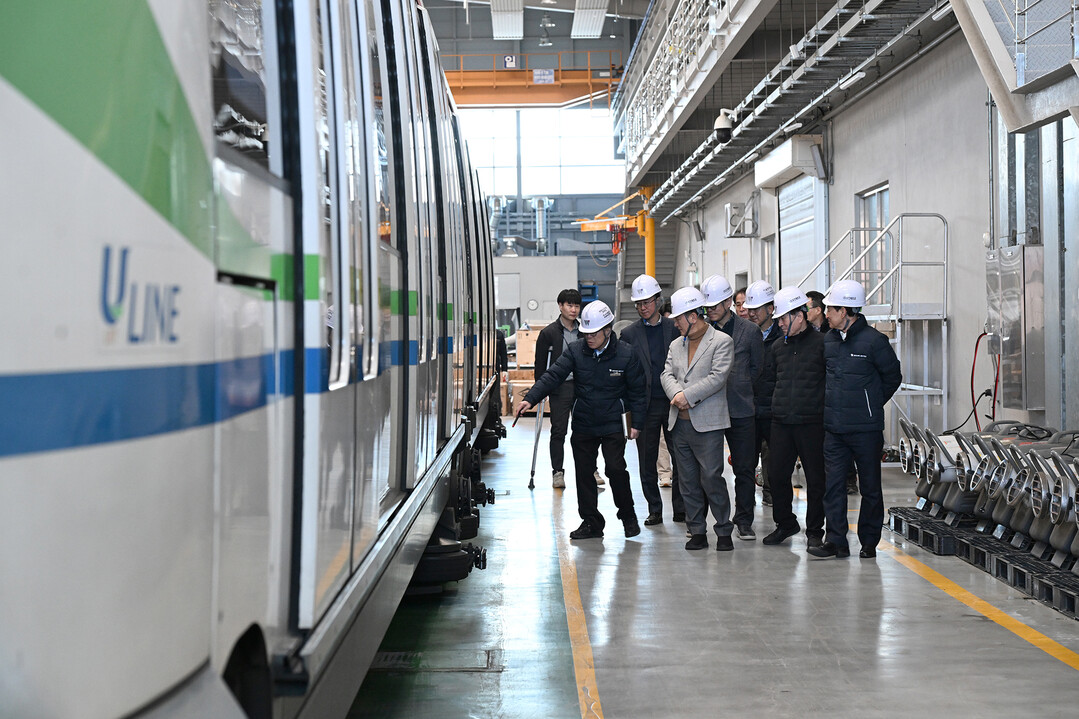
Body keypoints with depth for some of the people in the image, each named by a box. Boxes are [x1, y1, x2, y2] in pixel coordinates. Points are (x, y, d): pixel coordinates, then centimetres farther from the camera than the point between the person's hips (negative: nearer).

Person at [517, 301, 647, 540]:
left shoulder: (626, 354, -6)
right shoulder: (575, 351, -3)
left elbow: (637, 390, 1)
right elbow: (553, 376, -10)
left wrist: (636, 422, -2)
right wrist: (530, 399, -22)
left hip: (612, 424, -3)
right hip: (582, 424, 3)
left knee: (615, 468, -11)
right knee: (584, 473, 6)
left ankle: (628, 516, 10)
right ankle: (591, 522, 18)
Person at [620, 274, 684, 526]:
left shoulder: (675, 328, 4)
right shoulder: (630, 333, 4)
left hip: (673, 402, 0)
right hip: (645, 404, 0)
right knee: (647, 461, 4)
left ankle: (680, 508, 14)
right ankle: (654, 510, 14)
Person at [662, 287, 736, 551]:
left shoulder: (722, 341, -2)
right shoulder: (676, 345, 18)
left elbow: (717, 377, -12)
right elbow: (667, 374, 9)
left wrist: (687, 396, -15)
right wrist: (676, 393, -12)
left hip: (707, 423, -6)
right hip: (680, 423, 6)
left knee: (711, 477, -9)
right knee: (688, 480, 7)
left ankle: (723, 531, 2)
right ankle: (697, 531, 14)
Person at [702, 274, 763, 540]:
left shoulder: (750, 331, 2)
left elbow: (757, 367, 12)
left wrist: (739, 389, 9)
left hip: (741, 409, 0)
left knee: (744, 468, 3)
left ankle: (744, 520, 14)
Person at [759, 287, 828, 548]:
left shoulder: (821, 343, -4)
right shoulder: (778, 347, 13)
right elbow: (767, 376, 24)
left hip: (812, 421, -5)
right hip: (781, 421, 5)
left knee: (815, 478, 3)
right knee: (777, 474, 6)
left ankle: (814, 530, 14)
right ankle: (785, 523, 23)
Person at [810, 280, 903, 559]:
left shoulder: (873, 341, -8)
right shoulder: (827, 340, 9)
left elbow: (893, 376, 2)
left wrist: (872, 403, 6)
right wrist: (834, 402, 14)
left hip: (866, 428, -5)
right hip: (834, 426, 5)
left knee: (870, 487, 5)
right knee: (833, 484, 1)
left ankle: (869, 542, 14)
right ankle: (836, 541, 5)